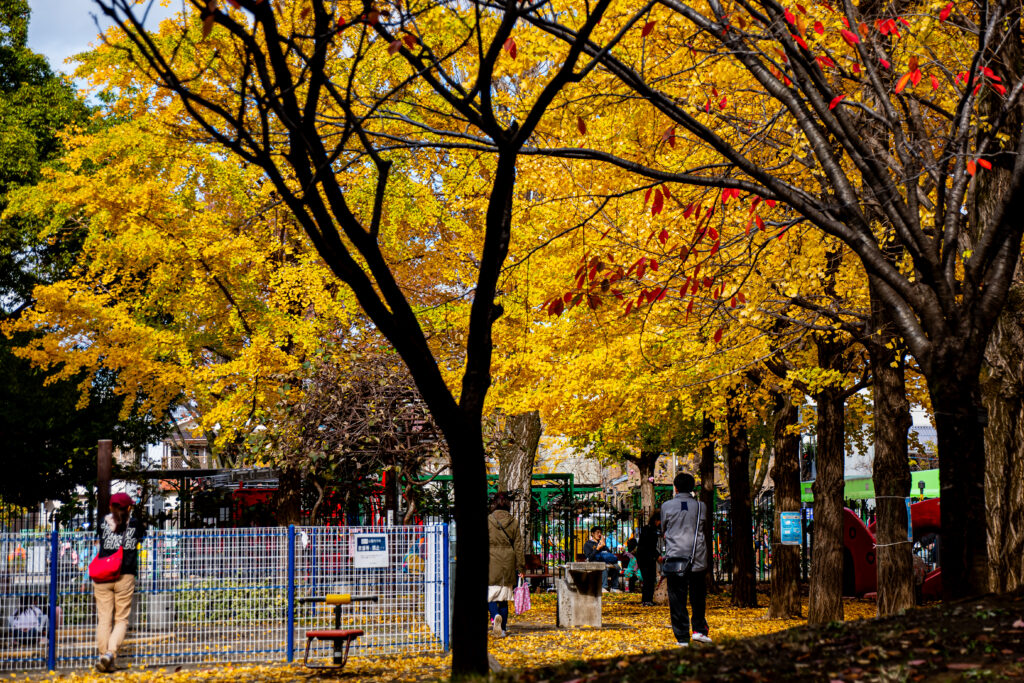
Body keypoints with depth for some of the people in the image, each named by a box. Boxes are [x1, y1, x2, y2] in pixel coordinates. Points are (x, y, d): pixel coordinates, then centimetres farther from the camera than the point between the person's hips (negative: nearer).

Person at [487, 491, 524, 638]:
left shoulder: (488, 520, -4)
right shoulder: (513, 522, 4)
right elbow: (518, 546, 7)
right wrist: (520, 567, 12)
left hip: (491, 563, -3)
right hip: (508, 563, 3)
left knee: (490, 594, 3)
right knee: (504, 596, 12)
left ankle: (495, 616, -25)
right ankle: (503, 628, 12)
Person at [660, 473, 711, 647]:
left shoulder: (667, 506, 0)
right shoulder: (701, 506, 3)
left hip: (675, 558, -1)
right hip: (698, 558, 1)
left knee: (677, 599, 3)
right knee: (698, 596, 14)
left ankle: (682, 637, 3)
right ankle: (699, 630, 5)